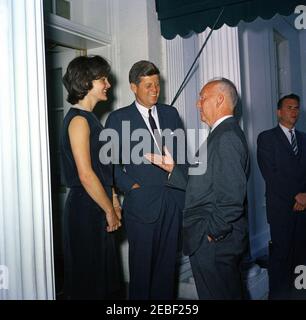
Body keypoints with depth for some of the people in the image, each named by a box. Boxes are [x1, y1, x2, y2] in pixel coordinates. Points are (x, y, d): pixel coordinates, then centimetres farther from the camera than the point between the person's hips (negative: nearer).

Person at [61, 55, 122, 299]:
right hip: (86, 209, -9)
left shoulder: (88, 118, 14)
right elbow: (85, 175, -21)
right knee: (88, 280, 5)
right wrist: (110, 211, -13)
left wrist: (113, 202, 11)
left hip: (97, 208, 9)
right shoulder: (79, 119, -16)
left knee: (103, 275, 19)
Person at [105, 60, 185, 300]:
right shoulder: (118, 118, -1)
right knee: (141, 264, 7)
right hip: (141, 202, -4)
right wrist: (130, 186, -11)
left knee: (168, 262, 14)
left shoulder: (171, 113, 12)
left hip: (174, 200, 4)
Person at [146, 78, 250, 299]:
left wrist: (212, 233, -16)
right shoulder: (224, 134, 13)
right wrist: (173, 168, 7)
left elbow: (231, 197, -26)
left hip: (214, 243, -9)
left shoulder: (227, 138, -20)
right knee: (229, 293, 22)